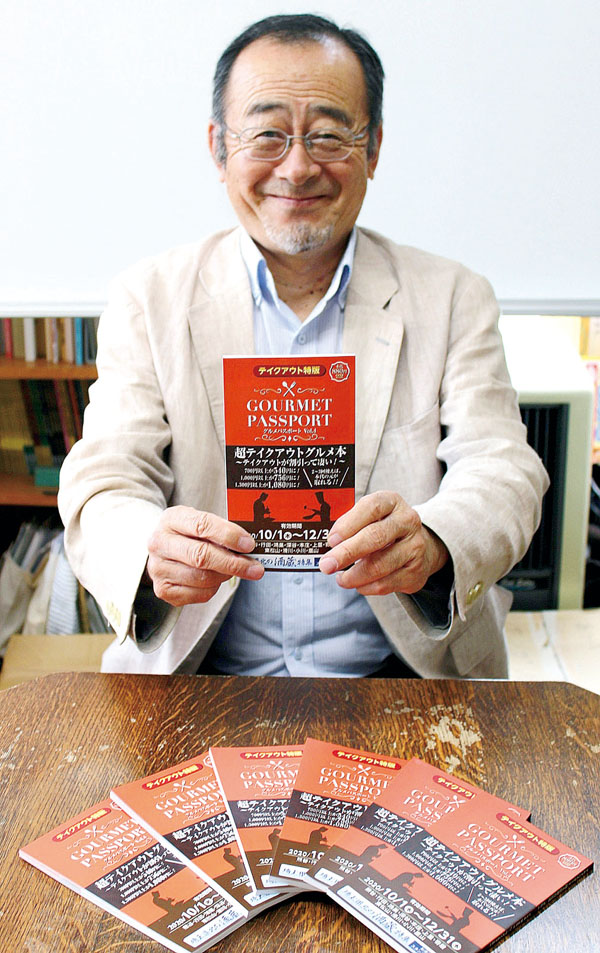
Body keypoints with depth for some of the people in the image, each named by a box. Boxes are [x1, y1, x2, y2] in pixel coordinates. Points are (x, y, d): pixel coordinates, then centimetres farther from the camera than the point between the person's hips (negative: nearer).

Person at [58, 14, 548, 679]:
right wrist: (153, 553, -27)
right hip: (199, 684, 0)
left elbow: (502, 469, -3)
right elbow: (105, 481, -3)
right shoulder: (150, 299, 5)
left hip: (400, 676, 1)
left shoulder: (452, 299, 7)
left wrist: (431, 543, -27)